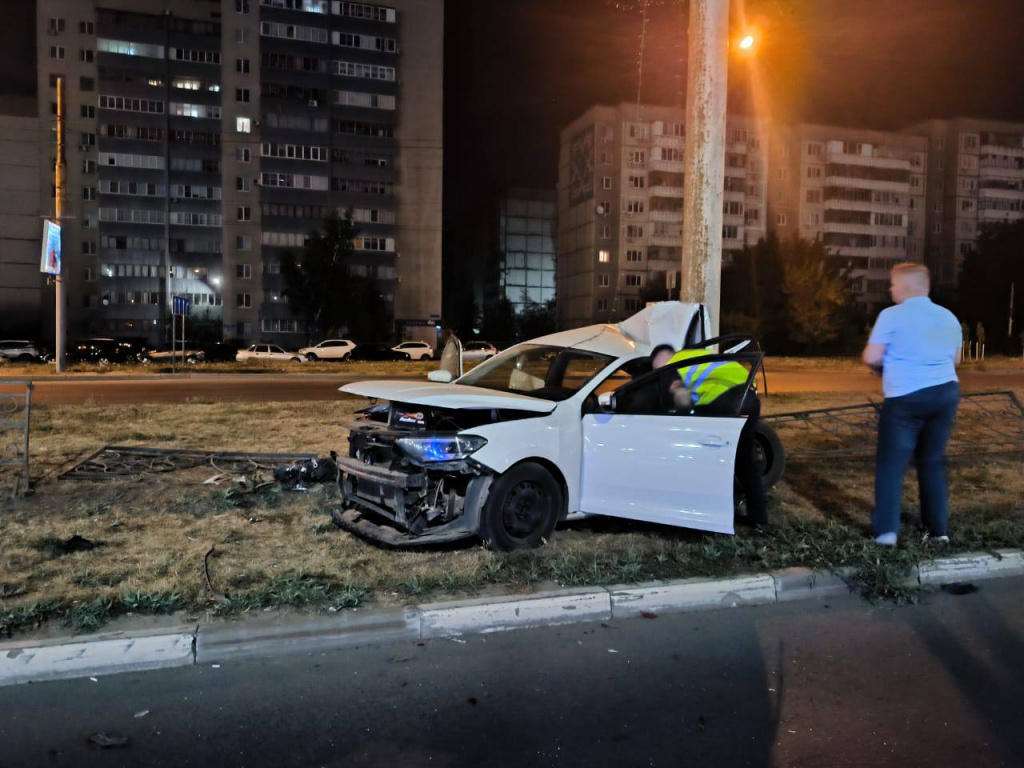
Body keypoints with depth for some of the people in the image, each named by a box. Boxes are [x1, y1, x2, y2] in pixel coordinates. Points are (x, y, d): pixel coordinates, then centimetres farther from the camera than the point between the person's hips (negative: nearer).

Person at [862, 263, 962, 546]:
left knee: (891, 464, 0)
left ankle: (886, 530, -6)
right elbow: (956, 359, 19)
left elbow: (871, 358, -10)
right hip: (946, 393, 6)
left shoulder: (892, 315, -10)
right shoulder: (948, 317, 10)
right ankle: (938, 529, 17)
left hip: (906, 399, -6)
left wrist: (886, 367, 10)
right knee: (933, 462, 15)